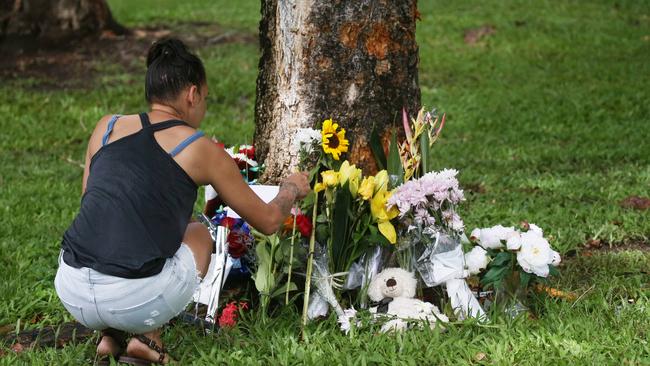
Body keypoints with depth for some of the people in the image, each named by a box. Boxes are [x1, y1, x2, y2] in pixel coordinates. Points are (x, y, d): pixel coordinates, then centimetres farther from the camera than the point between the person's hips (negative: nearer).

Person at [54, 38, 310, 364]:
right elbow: (267, 221, 20)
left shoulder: (107, 127, 15)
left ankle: (110, 337, 18)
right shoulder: (202, 150, 7)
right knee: (199, 235, 29)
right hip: (138, 300, -3)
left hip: (72, 292, 4)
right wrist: (291, 188, 42)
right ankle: (147, 338, 10)